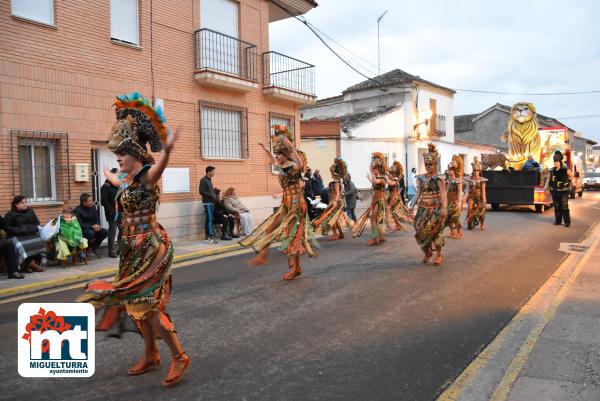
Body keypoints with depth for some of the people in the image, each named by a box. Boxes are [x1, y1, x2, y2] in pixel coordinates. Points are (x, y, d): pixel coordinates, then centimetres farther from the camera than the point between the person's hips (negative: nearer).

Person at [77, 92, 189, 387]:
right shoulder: (131, 180, 10)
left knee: (146, 303, -7)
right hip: (135, 249, 9)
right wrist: (108, 175, 59)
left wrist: (167, 149, -65)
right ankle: (151, 355, 30)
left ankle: (179, 356, 7)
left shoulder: (147, 176, -16)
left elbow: (160, 165, -42)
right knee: (136, 303, 15)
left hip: (150, 247, -9)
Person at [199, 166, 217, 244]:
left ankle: (208, 236, 13)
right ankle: (210, 237, -11)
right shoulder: (203, 180, -11)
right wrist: (211, 195, -18)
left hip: (211, 202, 9)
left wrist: (214, 193, 8)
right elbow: (201, 191, -18)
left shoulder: (209, 180, 17)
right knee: (209, 220, -11)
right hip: (207, 203, -9)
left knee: (210, 219, 9)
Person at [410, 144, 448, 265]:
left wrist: (444, 207, -24)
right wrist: (413, 205, 1)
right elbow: (418, 193, 9)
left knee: (435, 231, -3)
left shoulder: (439, 178, -6)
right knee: (421, 230, -1)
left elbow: (443, 193, -13)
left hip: (435, 208, -4)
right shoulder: (421, 178, 9)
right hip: (423, 208, 4)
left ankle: (438, 255, 16)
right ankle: (427, 252, 21)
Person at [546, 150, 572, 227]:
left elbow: (571, 176, 10)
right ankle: (558, 221, 17)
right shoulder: (552, 170, 2)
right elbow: (549, 180, 6)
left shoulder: (565, 170, -8)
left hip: (563, 191, -4)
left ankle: (567, 222, 3)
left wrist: (567, 182, 7)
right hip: (554, 191, 4)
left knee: (564, 207, -4)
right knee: (557, 207, 9)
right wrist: (546, 188, -1)